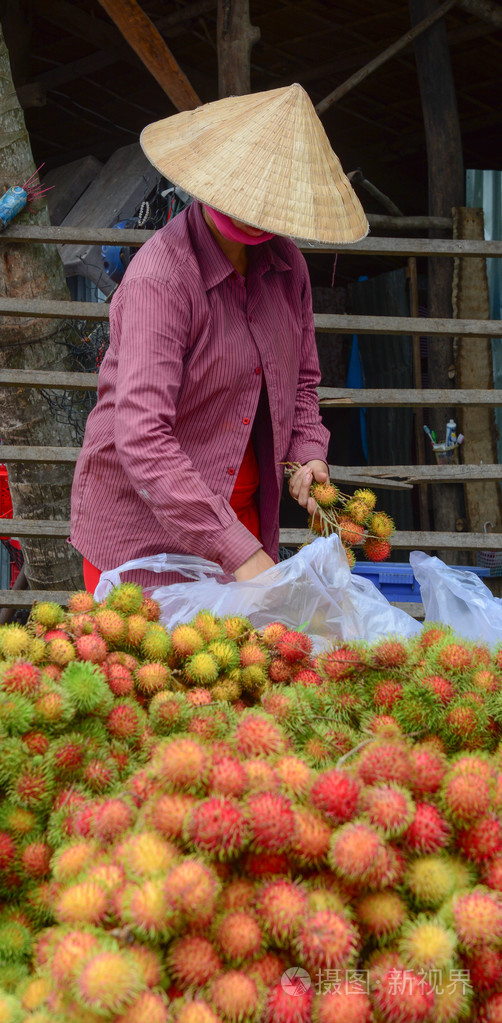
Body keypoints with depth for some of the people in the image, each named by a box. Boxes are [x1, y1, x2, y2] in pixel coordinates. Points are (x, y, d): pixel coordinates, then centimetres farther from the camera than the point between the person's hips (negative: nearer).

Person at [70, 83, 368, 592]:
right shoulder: (160, 279, -22)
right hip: (143, 521, -6)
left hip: (243, 508, 6)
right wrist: (236, 551, -33)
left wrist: (307, 454, -2)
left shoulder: (284, 263, 1)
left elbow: (300, 378, 18)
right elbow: (142, 439, -30)